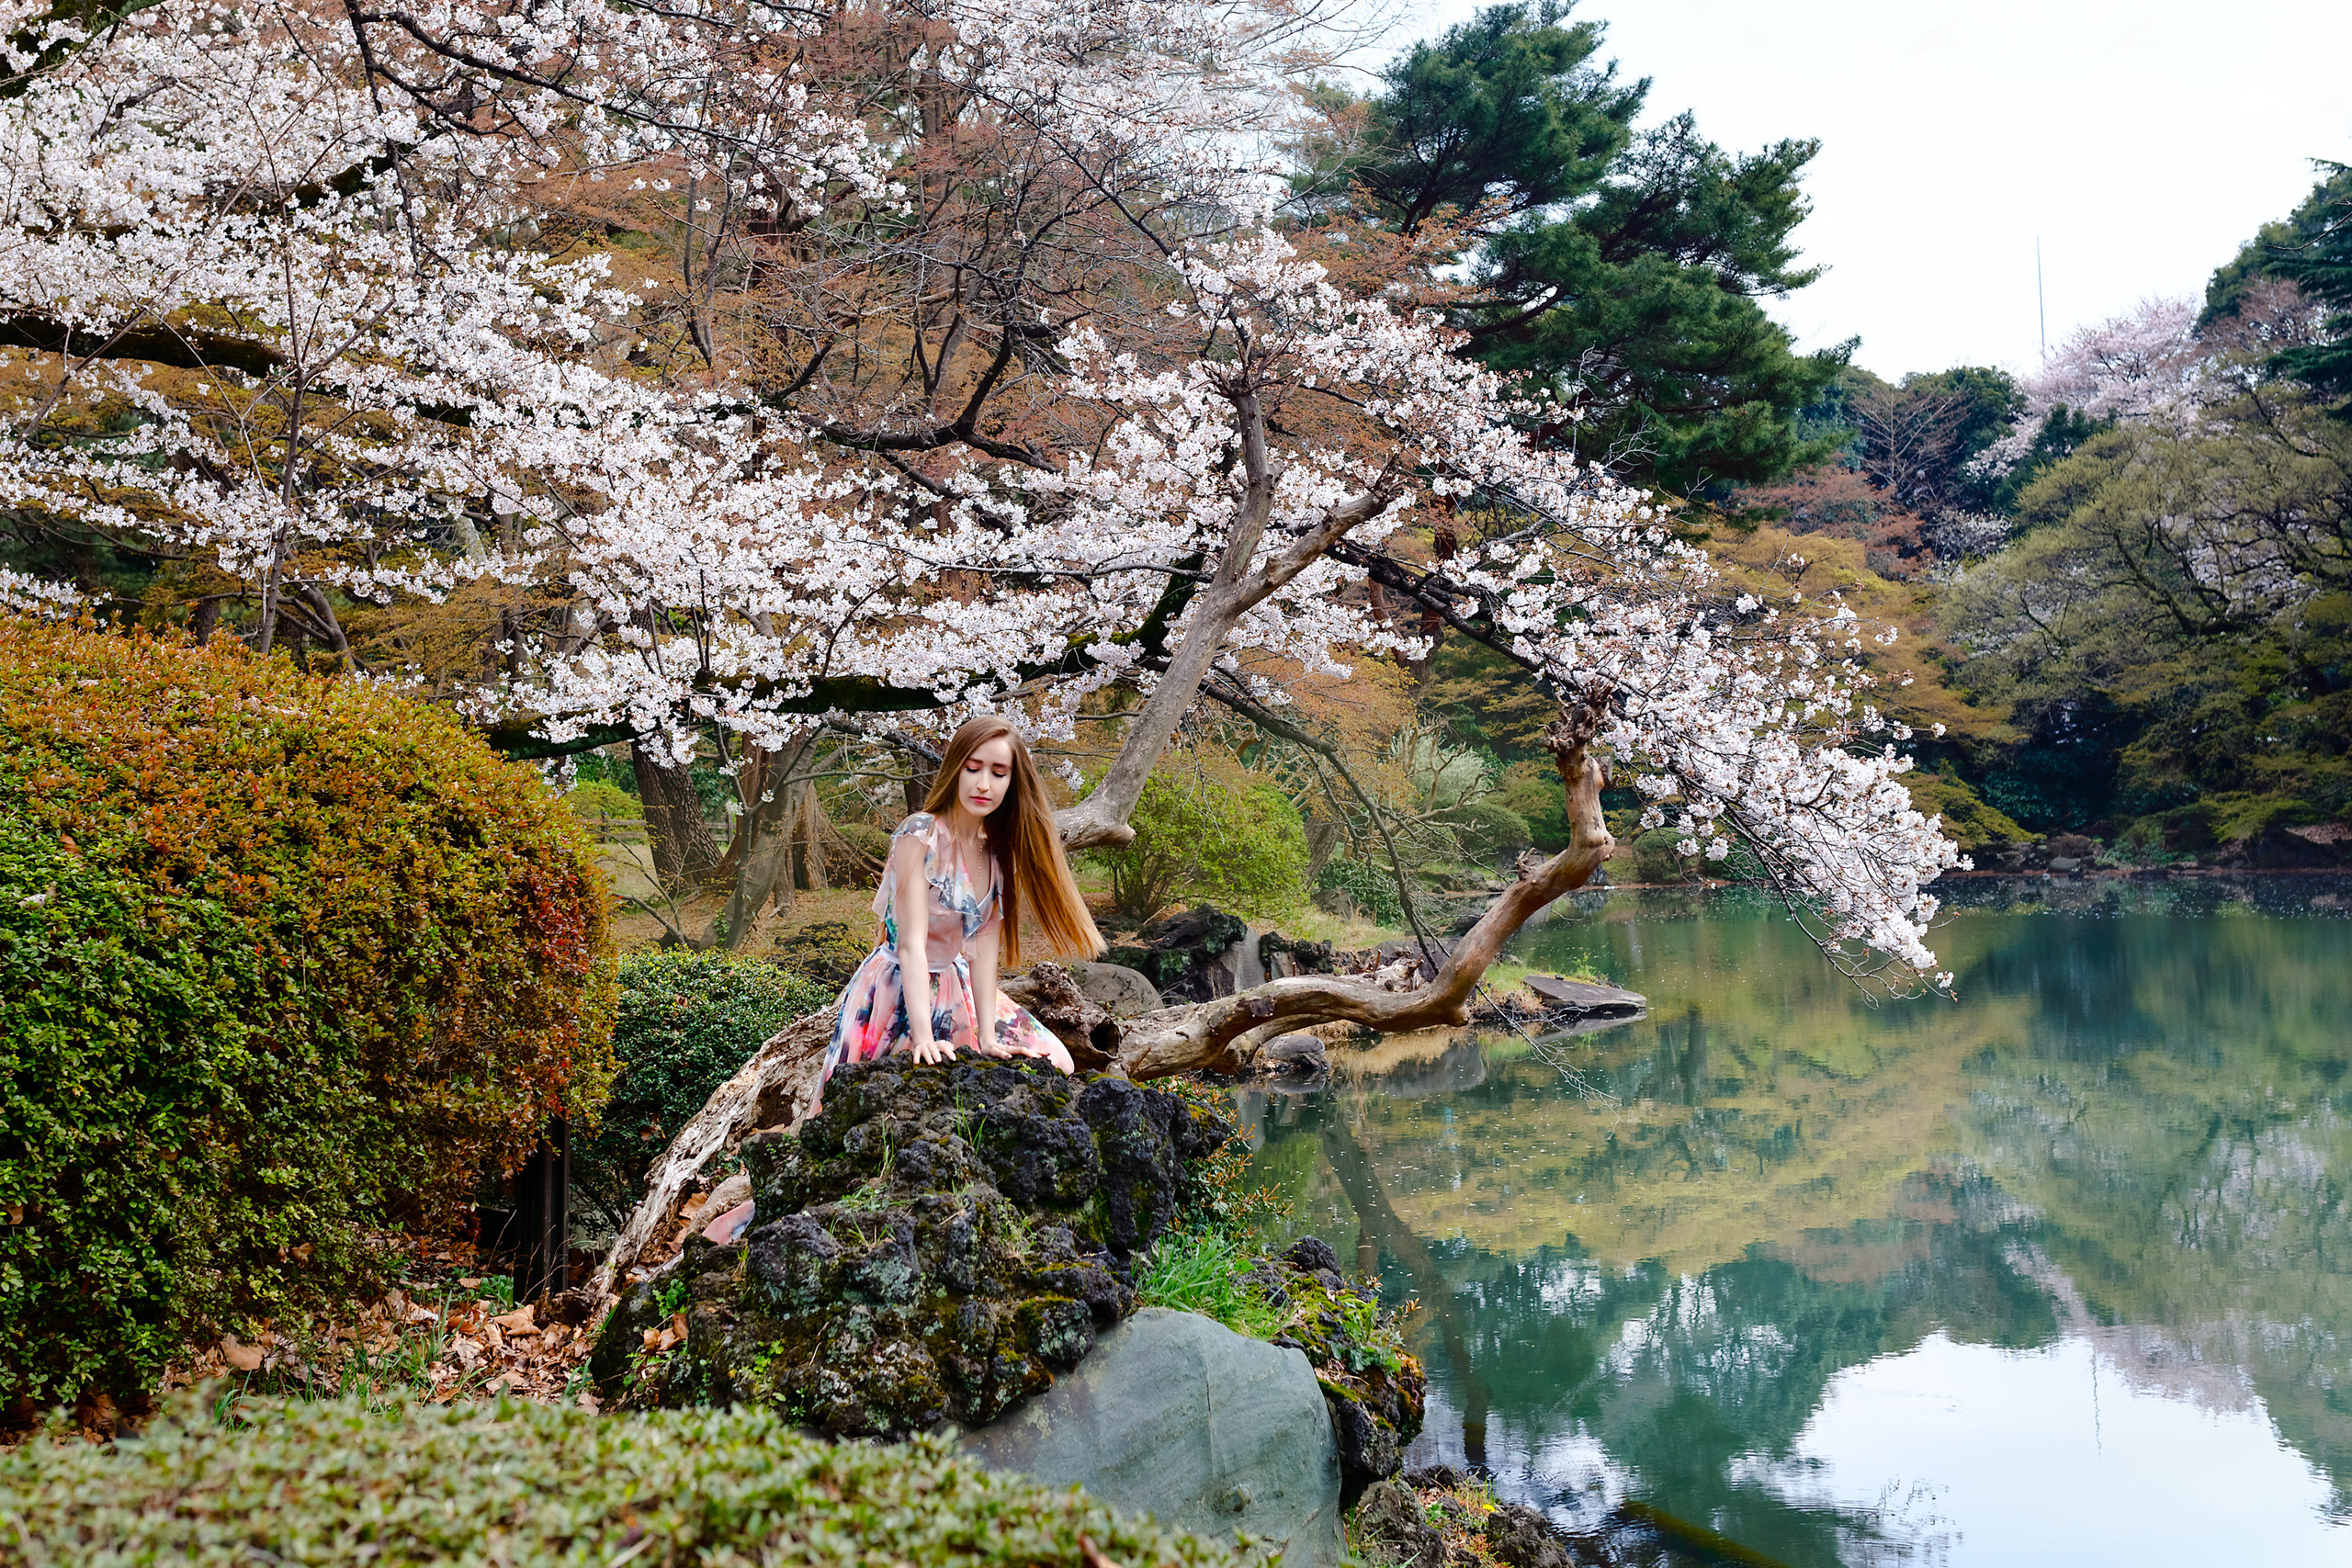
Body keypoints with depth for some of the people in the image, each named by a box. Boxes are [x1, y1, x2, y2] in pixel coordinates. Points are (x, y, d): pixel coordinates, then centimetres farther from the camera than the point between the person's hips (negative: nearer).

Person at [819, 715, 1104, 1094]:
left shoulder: (997, 851, 0)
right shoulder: (920, 835, -20)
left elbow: (984, 950, -6)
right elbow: (912, 945, -26)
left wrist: (988, 1037, -16)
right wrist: (923, 1037, -35)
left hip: (957, 991, 6)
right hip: (897, 994, -6)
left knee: (1055, 1062, 1)